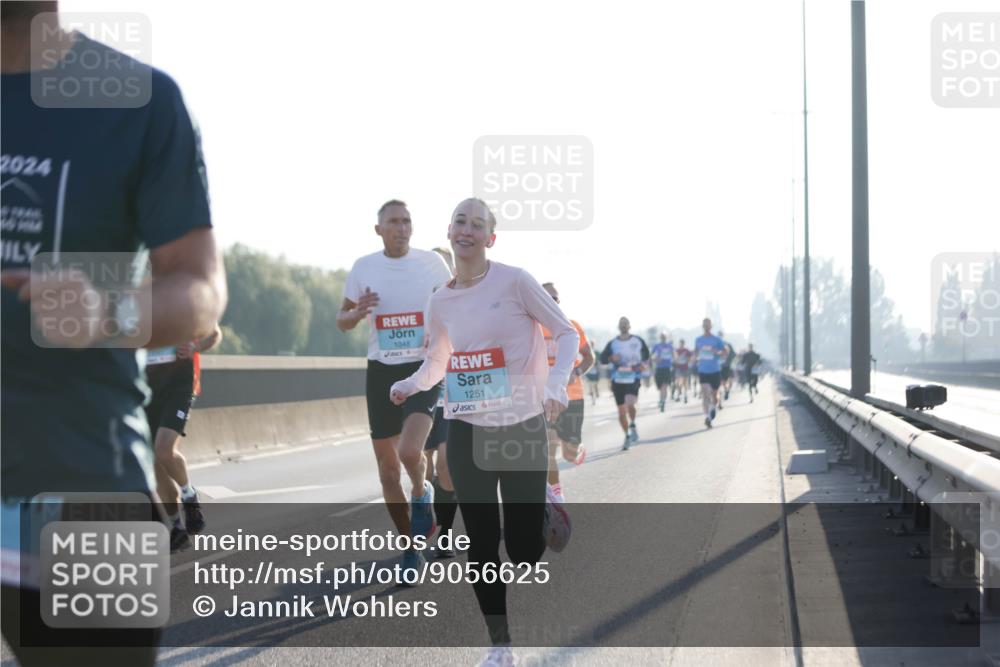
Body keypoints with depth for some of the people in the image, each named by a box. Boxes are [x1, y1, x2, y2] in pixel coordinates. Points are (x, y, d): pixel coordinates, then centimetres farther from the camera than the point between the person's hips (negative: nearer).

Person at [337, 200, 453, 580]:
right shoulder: (363, 267, 3)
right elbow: (342, 322, 11)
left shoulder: (432, 262, -2)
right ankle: (411, 548, 21)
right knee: (387, 467, 5)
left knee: (409, 452, -24)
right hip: (381, 371, 3)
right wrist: (358, 313, -12)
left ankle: (421, 496, 11)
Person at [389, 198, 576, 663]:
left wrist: (556, 385, -20)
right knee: (481, 545, 2)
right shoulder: (439, 302, 5)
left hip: (522, 427, -3)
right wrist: (410, 384, -2)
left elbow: (567, 333, -5)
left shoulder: (514, 281, -9)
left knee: (523, 551, -3)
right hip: (466, 431, 3)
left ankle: (543, 509, 32)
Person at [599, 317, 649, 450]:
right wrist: (611, 358, -21)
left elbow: (646, 354, 18)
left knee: (630, 404, -26)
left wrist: (642, 364, -1)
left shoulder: (638, 341, 2)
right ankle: (627, 436, 24)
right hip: (618, 380, 2)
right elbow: (602, 359, -1)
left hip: (633, 378, -2)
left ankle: (632, 425, -1)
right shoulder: (612, 343, 2)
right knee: (621, 411, 7)